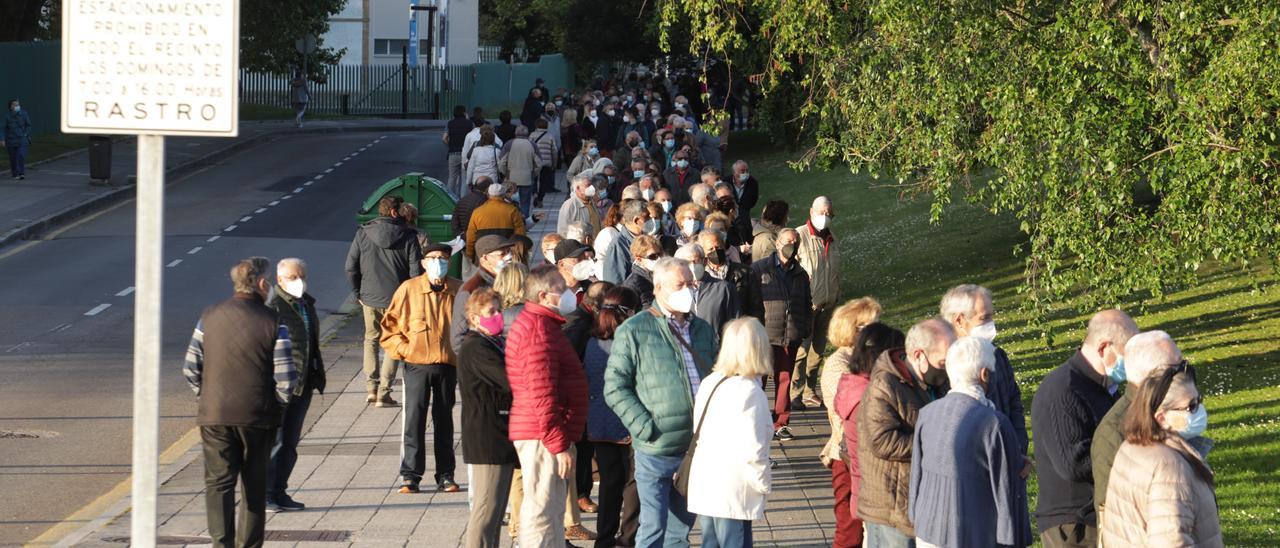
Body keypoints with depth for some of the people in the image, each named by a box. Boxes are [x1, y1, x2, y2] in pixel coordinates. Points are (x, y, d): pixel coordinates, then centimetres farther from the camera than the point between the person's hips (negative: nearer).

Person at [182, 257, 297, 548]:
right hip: (258, 417, -1)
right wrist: (277, 406, 7)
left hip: (214, 416, 1)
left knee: (218, 483, 2)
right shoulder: (273, 322, -9)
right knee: (254, 485, 13)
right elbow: (286, 379, -11)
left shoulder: (210, 317, 0)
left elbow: (190, 368, 2)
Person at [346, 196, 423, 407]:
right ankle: (383, 393, 1)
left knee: (371, 339, 20)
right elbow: (416, 271, -9)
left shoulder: (363, 234, -2)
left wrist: (358, 292, 11)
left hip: (369, 297, 2)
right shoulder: (408, 237, -8)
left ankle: (371, 387, 12)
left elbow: (350, 267, -1)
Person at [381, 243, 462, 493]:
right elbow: (389, 325, 3)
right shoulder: (409, 289, -2)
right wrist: (404, 349, -6)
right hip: (417, 364, -2)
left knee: (444, 420, 8)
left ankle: (445, 475, 13)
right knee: (414, 418, -5)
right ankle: (410, 475, -1)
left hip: (449, 365, 2)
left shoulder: (459, 291, 3)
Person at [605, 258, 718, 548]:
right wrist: (645, 427, -17)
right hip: (656, 449, -5)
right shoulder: (634, 331, -6)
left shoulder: (703, 330, 13)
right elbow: (615, 387, -8)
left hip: (696, 448, 5)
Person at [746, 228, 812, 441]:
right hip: (764, 336, -4)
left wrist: (805, 329, 8)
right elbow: (752, 302, -1)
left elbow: (807, 305, 22)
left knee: (784, 380, 5)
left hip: (790, 337, 4)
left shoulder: (800, 275, 16)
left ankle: (781, 424, 12)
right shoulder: (759, 269, 2)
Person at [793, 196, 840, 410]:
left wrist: (837, 300, 19)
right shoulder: (800, 235, -7)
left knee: (818, 350, 10)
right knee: (801, 349, -9)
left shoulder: (831, 239, 16)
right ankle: (796, 393, -8)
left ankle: (810, 392, 17)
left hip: (827, 304, 7)